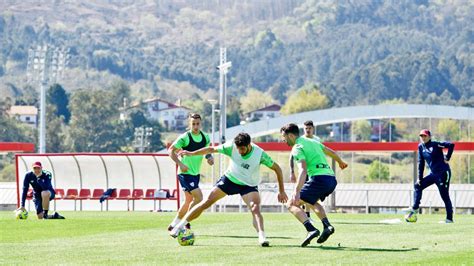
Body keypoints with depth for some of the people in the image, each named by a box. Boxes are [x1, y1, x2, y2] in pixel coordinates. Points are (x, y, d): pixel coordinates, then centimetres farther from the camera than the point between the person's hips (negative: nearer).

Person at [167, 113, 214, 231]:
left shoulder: (205, 137, 3)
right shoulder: (185, 137, -16)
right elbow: (171, 150, -12)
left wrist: (210, 158, -4)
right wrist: (180, 164, -22)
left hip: (196, 173, 8)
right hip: (185, 173, -8)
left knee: (189, 201, 14)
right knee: (199, 197, -17)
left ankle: (174, 224, 27)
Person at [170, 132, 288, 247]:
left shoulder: (260, 154, -25)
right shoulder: (232, 147, -21)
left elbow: (277, 168, -13)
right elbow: (212, 149, -6)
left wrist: (281, 191, -11)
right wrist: (192, 153, -8)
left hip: (249, 185, -2)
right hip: (230, 179, 2)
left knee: (255, 209, -28)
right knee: (207, 202, -3)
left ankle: (262, 237, -33)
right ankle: (180, 226, 7)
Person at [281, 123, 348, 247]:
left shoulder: (297, 148, -5)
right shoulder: (312, 142, 21)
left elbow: (303, 170, -20)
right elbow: (332, 153, 35)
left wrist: (296, 192, -29)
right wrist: (341, 162, 57)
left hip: (319, 178, -9)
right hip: (332, 179, 9)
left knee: (292, 204, -4)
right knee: (311, 201, 34)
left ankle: (311, 229, -22)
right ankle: (327, 226, 13)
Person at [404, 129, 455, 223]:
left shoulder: (435, 145, -12)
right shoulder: (421, 147, 7)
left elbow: (451, 145, -21)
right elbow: (421, 163, 11)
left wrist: (447, 158, -17)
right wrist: (420, 178, 7)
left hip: (443, 172, -8)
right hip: (433, 174, 8)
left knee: (444, 195, -5)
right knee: (418, 186, 7)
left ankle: (449, 218, -1)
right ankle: (415, 208, 10)